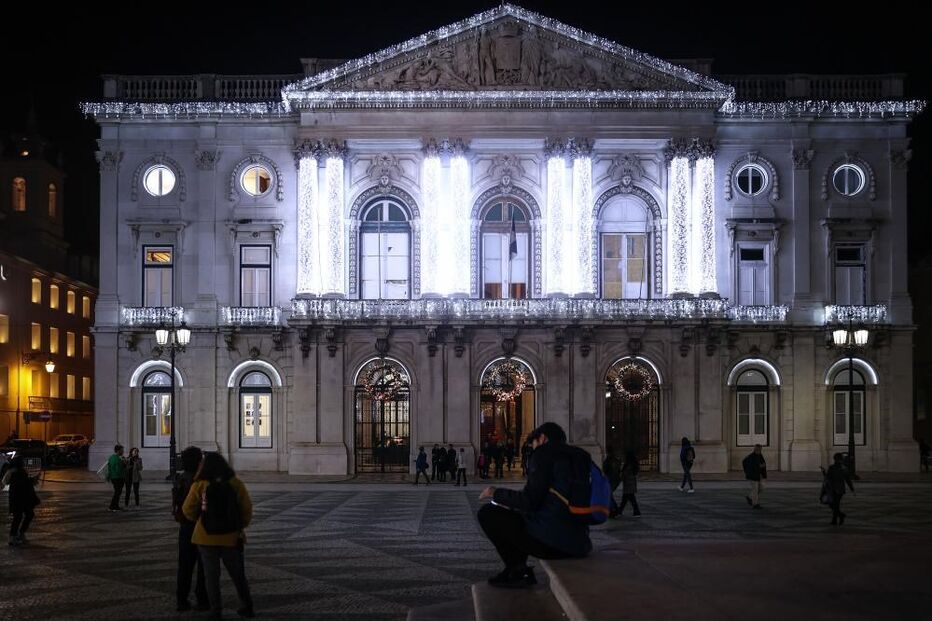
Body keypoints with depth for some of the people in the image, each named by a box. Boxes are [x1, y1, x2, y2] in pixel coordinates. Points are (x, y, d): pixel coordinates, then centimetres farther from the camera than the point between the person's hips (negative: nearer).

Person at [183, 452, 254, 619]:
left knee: (212, 575, 10)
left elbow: (188, 511, -4)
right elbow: (247, 510, -2)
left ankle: (215, 610, 12)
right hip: (231, 537, 2)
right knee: (238, 574, 16)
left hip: (206, 538, -2)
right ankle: (247, 607, 22)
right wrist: (240, 526, 14)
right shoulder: (236, 484, -5)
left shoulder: (199, 486, -10)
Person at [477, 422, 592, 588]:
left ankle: (519, 572, 8)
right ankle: (515, 571, 22)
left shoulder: (545, 452, -4)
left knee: (487, 513, 4)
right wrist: (515, 507, 31)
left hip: (551, 541, -9)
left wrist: (496, 493, 5)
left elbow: (529, 500, -11)